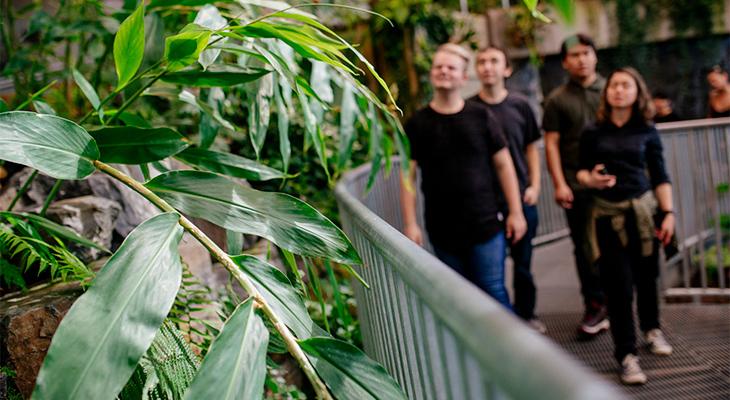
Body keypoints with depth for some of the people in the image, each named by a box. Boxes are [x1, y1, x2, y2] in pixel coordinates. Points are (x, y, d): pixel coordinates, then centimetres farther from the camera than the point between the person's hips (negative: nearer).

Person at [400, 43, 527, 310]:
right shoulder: (417, 124, 2)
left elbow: (503, 165, 4)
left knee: (493, 291, -1)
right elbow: (408, 175, 1)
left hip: (486, 225, -1)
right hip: (442, 230, 1)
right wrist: (410, 223, -4)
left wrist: (515, 212, 0)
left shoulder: (480, 117, 1)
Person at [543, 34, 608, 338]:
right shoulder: (557, 100, 5)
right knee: (585, 248, 3)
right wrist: (559, 184, -6)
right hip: (577, 185, -1)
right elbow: (551, 144, 1)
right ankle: (595, 307, 12)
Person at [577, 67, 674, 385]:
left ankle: (651, 328, 38)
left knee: (646, 275, 11)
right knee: (618, 284, -5)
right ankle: (626, 354, 2)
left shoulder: (647, 131, 3)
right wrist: (590, 180, -15)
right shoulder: (593, 133, 2)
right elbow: (581, 170, 8)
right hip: (608, 215, -1)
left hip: (643, 210, 1)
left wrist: (669, 213, -3)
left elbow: (660, 177, 3)